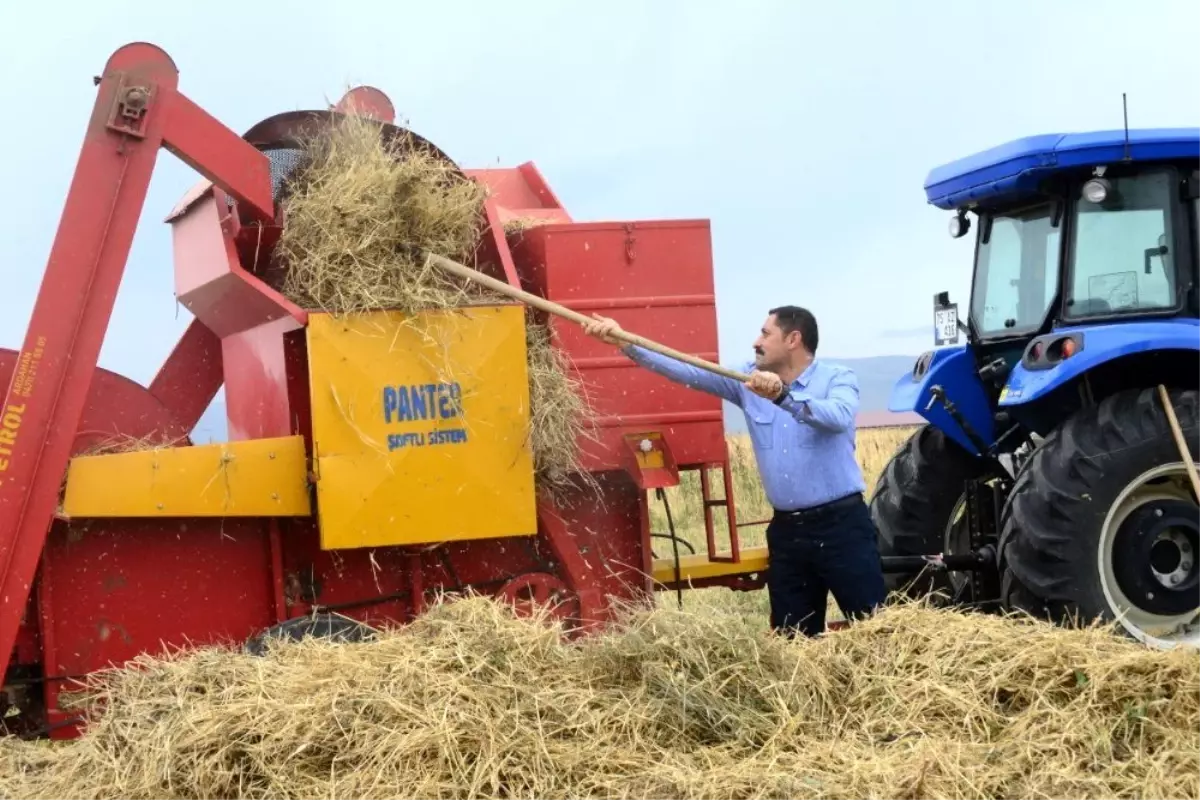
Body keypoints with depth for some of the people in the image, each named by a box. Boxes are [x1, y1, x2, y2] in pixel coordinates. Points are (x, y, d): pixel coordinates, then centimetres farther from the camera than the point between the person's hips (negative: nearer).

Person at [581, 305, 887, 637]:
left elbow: (838, 417, -26)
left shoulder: (838, 379, -4)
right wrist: (626, 343, -4)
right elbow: (688, 372, 4)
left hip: (841, 523, -5)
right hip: (786, 529, 6)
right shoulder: (749, 381, 10)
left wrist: (784, 397, -38)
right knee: (793, 636, 10)